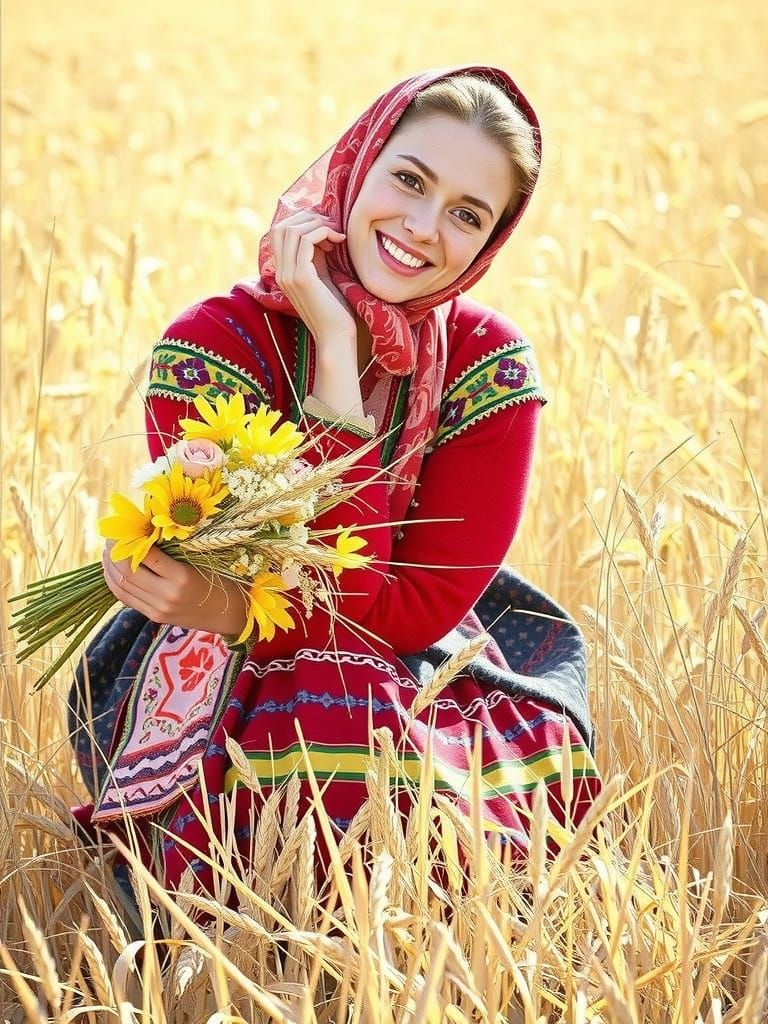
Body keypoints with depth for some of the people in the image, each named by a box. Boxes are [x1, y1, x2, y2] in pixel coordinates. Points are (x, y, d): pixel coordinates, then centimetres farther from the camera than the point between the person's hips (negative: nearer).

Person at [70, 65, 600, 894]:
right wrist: (337, 351, -27)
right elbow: (339, 603, -22)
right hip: (223, 692, -3)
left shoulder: (488, 365, -8)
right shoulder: (215, 348, -16)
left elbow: (425, 605, -14)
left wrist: (224, 608, -30)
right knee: (337, 734, -37)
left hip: (424, 684, 3)